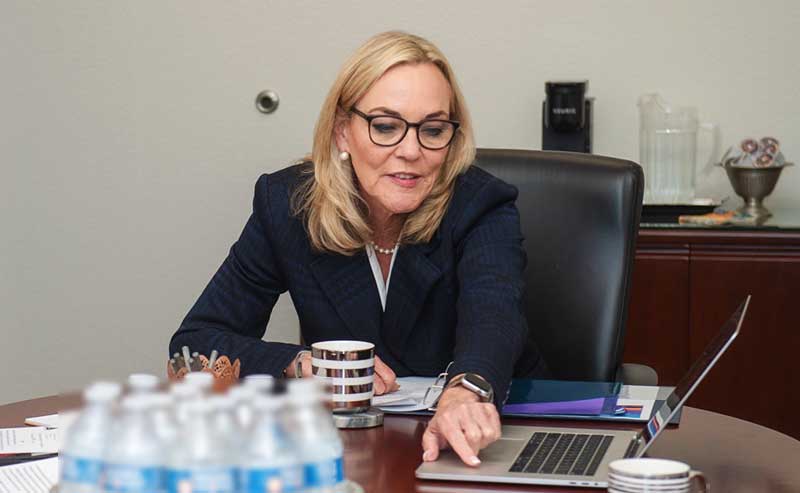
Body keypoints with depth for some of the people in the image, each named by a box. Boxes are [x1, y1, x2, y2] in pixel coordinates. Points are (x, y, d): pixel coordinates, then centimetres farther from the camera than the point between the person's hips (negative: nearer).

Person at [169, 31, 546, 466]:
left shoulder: (482, 207, -12)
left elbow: (492, 313, -33)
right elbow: (194, 341, -3)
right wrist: (303, 364, -20)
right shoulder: (286, 205, -6)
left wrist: (468, 390, -55)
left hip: (479, 444, 0)